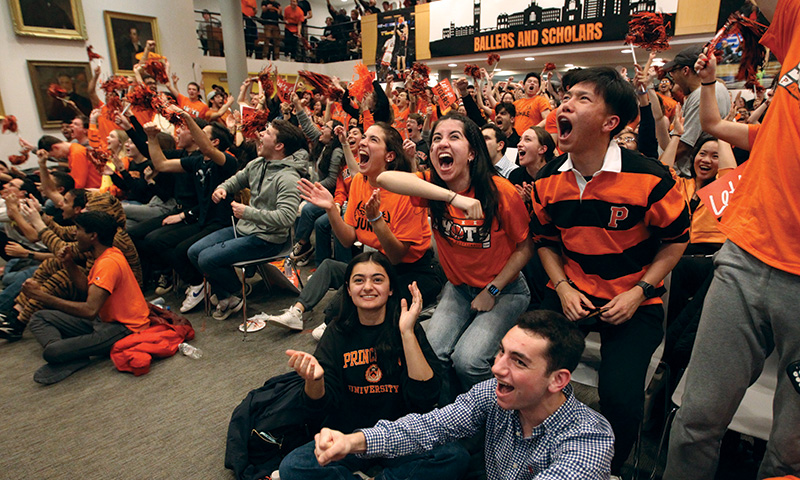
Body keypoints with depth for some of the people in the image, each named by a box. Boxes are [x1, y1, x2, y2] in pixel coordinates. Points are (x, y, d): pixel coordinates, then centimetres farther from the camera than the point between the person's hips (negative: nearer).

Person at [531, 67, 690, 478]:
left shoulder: (648, 177, -15)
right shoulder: (548, 179, -3)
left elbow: (675, 239, -2)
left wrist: (639, 293, -12)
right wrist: (563, 288, -5)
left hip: (633, 301, -3)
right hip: (571, 293, 3)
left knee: (620, 396, -19)